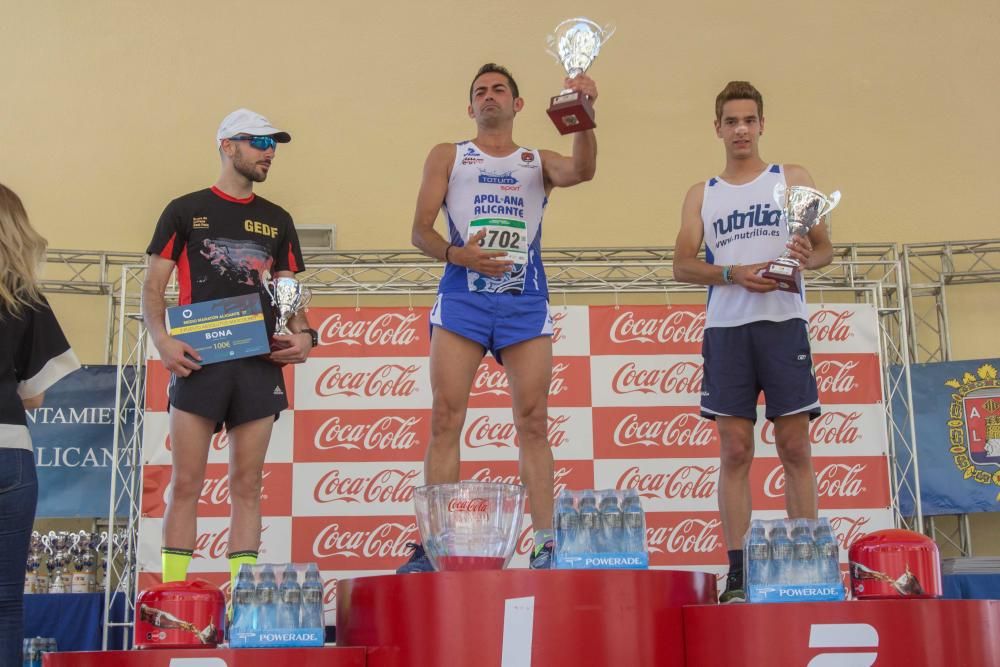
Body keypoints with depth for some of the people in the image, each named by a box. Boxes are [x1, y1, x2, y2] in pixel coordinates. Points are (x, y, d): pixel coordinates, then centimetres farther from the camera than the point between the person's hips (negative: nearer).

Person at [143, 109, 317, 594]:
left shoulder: (277, 221, 17)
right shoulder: (185, 211, 7)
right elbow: (152, 288, 4)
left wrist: (303, 335, -2)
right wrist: (162, 340, -13)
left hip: (259, 363, 3)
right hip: (198, 361, -3)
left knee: (246, 484, 3)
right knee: (186, 482, -4)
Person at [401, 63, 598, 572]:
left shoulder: (538, 162, 18)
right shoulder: (447, 157, 16)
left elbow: (582, 171, -5)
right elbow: (421, 231, 7)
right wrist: (456, 254, -13)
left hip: (525, 301, 1)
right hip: (461, 298, -1)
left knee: (533, 422, -3)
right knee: (445, 419, -7)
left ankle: (545, 545, -1)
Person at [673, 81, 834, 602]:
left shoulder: (792, 179, 12)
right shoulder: (701, 195, 15)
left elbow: (825, 246, 9)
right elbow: (682, 265, 8)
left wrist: (808, 258, -15)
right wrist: (733, 274, -10)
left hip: (783, 323, -1)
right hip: (725, 328, 1)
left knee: (794, 446, -2)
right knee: (735, 450, -1)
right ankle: (737, 572, 2)